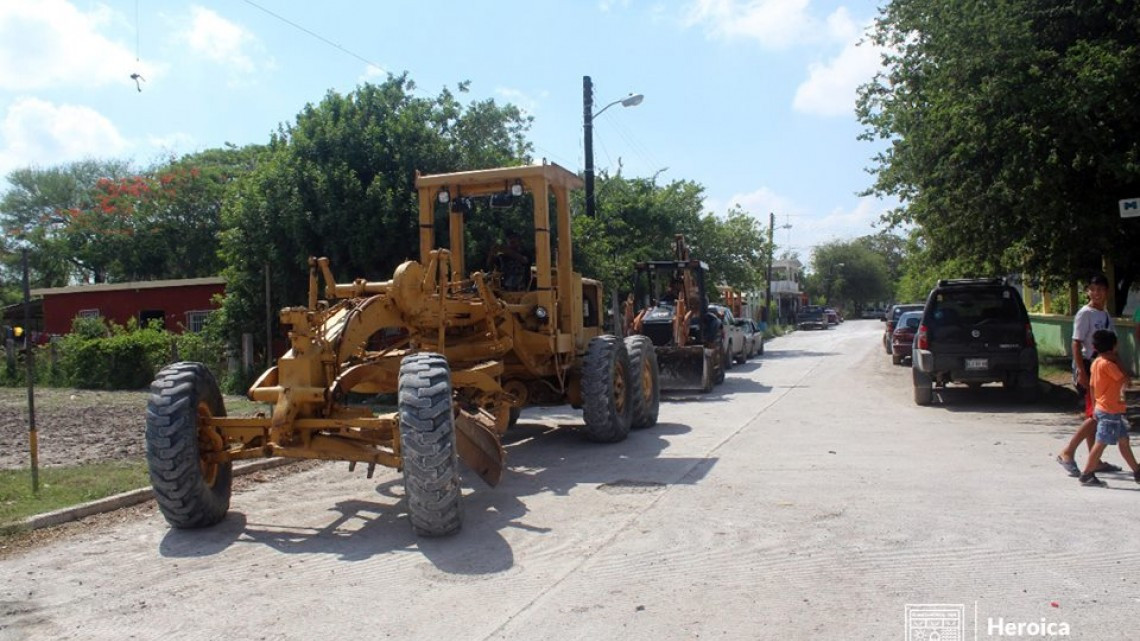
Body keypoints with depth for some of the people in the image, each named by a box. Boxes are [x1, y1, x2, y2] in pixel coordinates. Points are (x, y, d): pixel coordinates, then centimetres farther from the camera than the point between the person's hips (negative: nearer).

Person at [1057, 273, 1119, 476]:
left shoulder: (1106, 315, 15)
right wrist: (1081, 372, -22)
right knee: (1095, 416, -13)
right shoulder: (1085, 314, -10)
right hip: (1088, 367, -8)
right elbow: (1076, 344, -15)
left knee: (1094, 416, 11)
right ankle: (1067, 453, -7)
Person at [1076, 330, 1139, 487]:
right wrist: (1118, 362, -3)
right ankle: (1086, 475, -2)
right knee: (1101, 443, -5)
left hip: (1101, 408, 9)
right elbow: (1125, 380, -12)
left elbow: (1092, 386, 13)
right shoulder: (1108, 364, -18)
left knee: (1123, 441, 16)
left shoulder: (1096, 363, 9)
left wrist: (1094, 408, 19)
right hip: (1110, 411, -9)